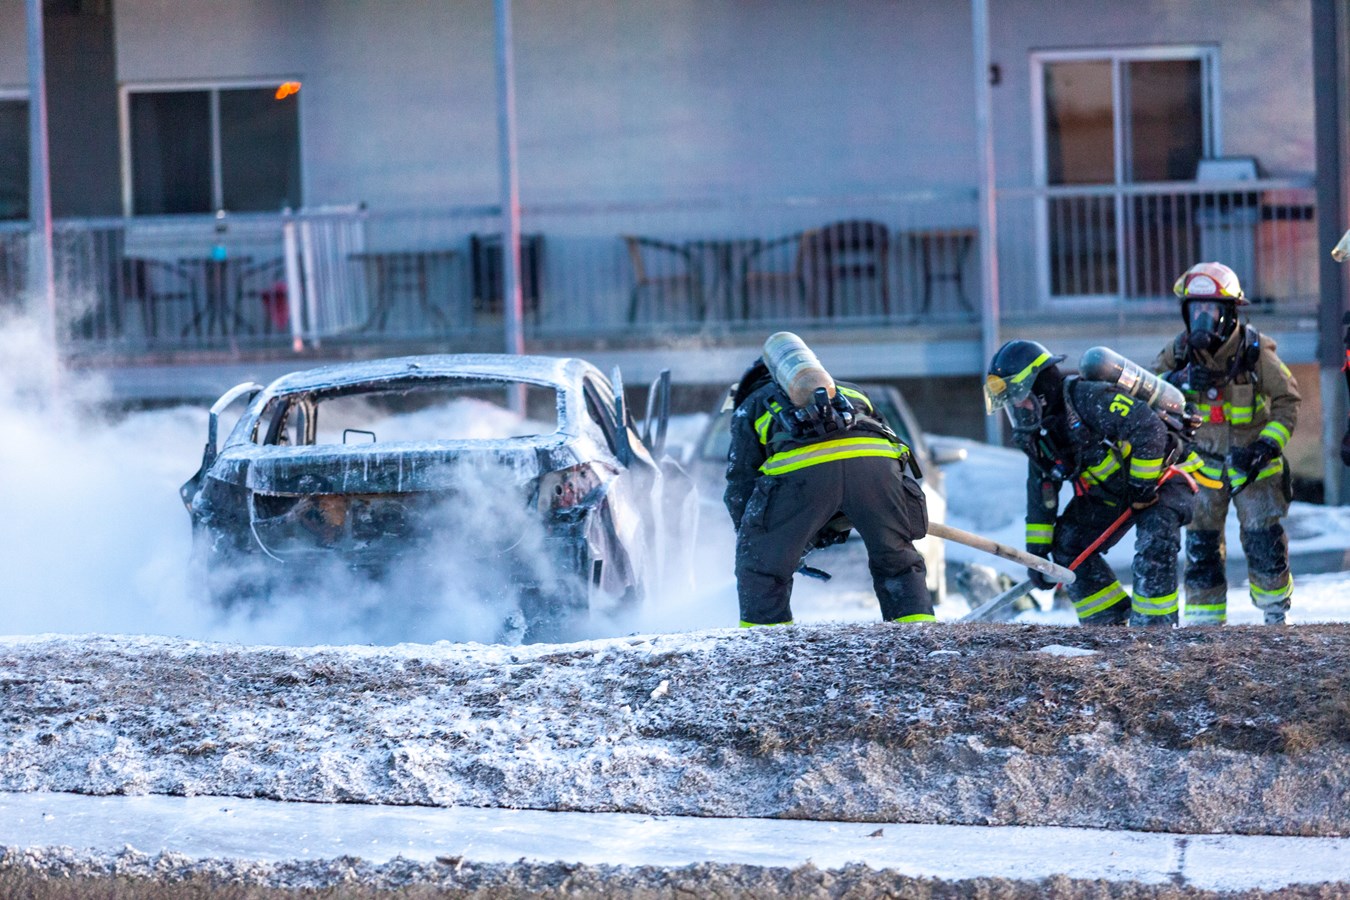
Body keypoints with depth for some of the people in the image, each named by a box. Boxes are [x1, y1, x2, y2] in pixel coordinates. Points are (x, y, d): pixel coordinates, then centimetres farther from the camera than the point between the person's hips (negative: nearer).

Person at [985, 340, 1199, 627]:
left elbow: (1148, 428, -35)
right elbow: (1040, 495, 8)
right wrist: (1036, 550, 4)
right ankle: (1110, 622, 9)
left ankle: (1155, 627, -20)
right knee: (1067, 544, 2)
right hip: (1111, 491, 9)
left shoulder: (1088, 398, -29)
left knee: (1154, 545, -30)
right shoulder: (1042, 432, 0)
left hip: (1163, 475, -9)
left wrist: (1143, 485, -28)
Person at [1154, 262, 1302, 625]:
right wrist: (1179, 381, -21)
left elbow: (1287, 401, -10)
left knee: (1263, 539, -6)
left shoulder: (1255, 350, -16)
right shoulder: (1181, 351, -7)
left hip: (1251, 460, -3)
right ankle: (1204, 618, 13)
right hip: (1204, 459, 3)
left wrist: (1268, 446, -22)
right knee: (1201, 542, 2)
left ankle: (1275, 609, 15)